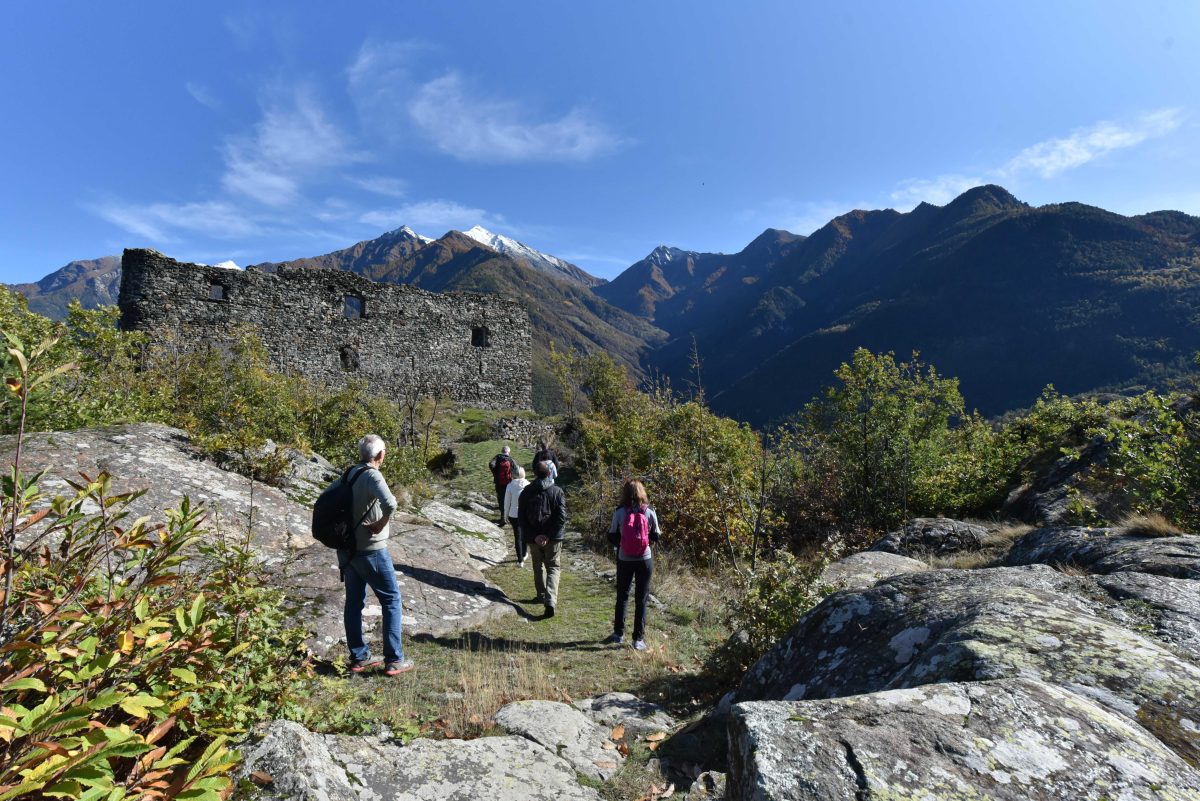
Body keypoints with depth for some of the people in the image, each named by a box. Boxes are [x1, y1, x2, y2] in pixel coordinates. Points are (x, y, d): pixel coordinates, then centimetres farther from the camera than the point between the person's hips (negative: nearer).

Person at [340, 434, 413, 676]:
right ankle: (394, 660, 8)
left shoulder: (348, 474, 6)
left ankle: (359, 657, 25)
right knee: (392, 601, 4)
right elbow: (389, 503, -37)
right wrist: (381, 525, -19)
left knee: (354, 602, 15)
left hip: (346, 548, 8)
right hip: (370, 550, -8)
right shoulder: (372, 475, -19)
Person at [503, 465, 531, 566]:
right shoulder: (528, 485, -9)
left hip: (514, 515, -1)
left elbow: (507, 502, -2)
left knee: (517, 537, 7)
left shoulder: (510, 485, -7)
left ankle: (520, 561, 7)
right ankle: (524, 555, 37)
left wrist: (506, 515, 9)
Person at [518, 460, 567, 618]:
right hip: (553, 538, -2)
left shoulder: (526, 492, 0)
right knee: (553, 568, 5)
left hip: (533, 538, 2)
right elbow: (562, 517, -15)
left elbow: (521, 517, -4)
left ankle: (541, 596, 33)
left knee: (538, 567, 21)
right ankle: (551, 600, -11)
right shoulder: (557, 491, -7)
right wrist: (549, 535, -13)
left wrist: (534, 536, -8)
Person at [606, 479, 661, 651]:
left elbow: (612, 538, -2)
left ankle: (618, 633, 27)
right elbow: (656, 536, 1)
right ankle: (638, 638, 11)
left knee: (622, 596, 17)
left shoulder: (619, 512, -9)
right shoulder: (649, 512, -7)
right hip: (645, 560, 0)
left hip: (624, 560, 0)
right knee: (641, 600, 9)